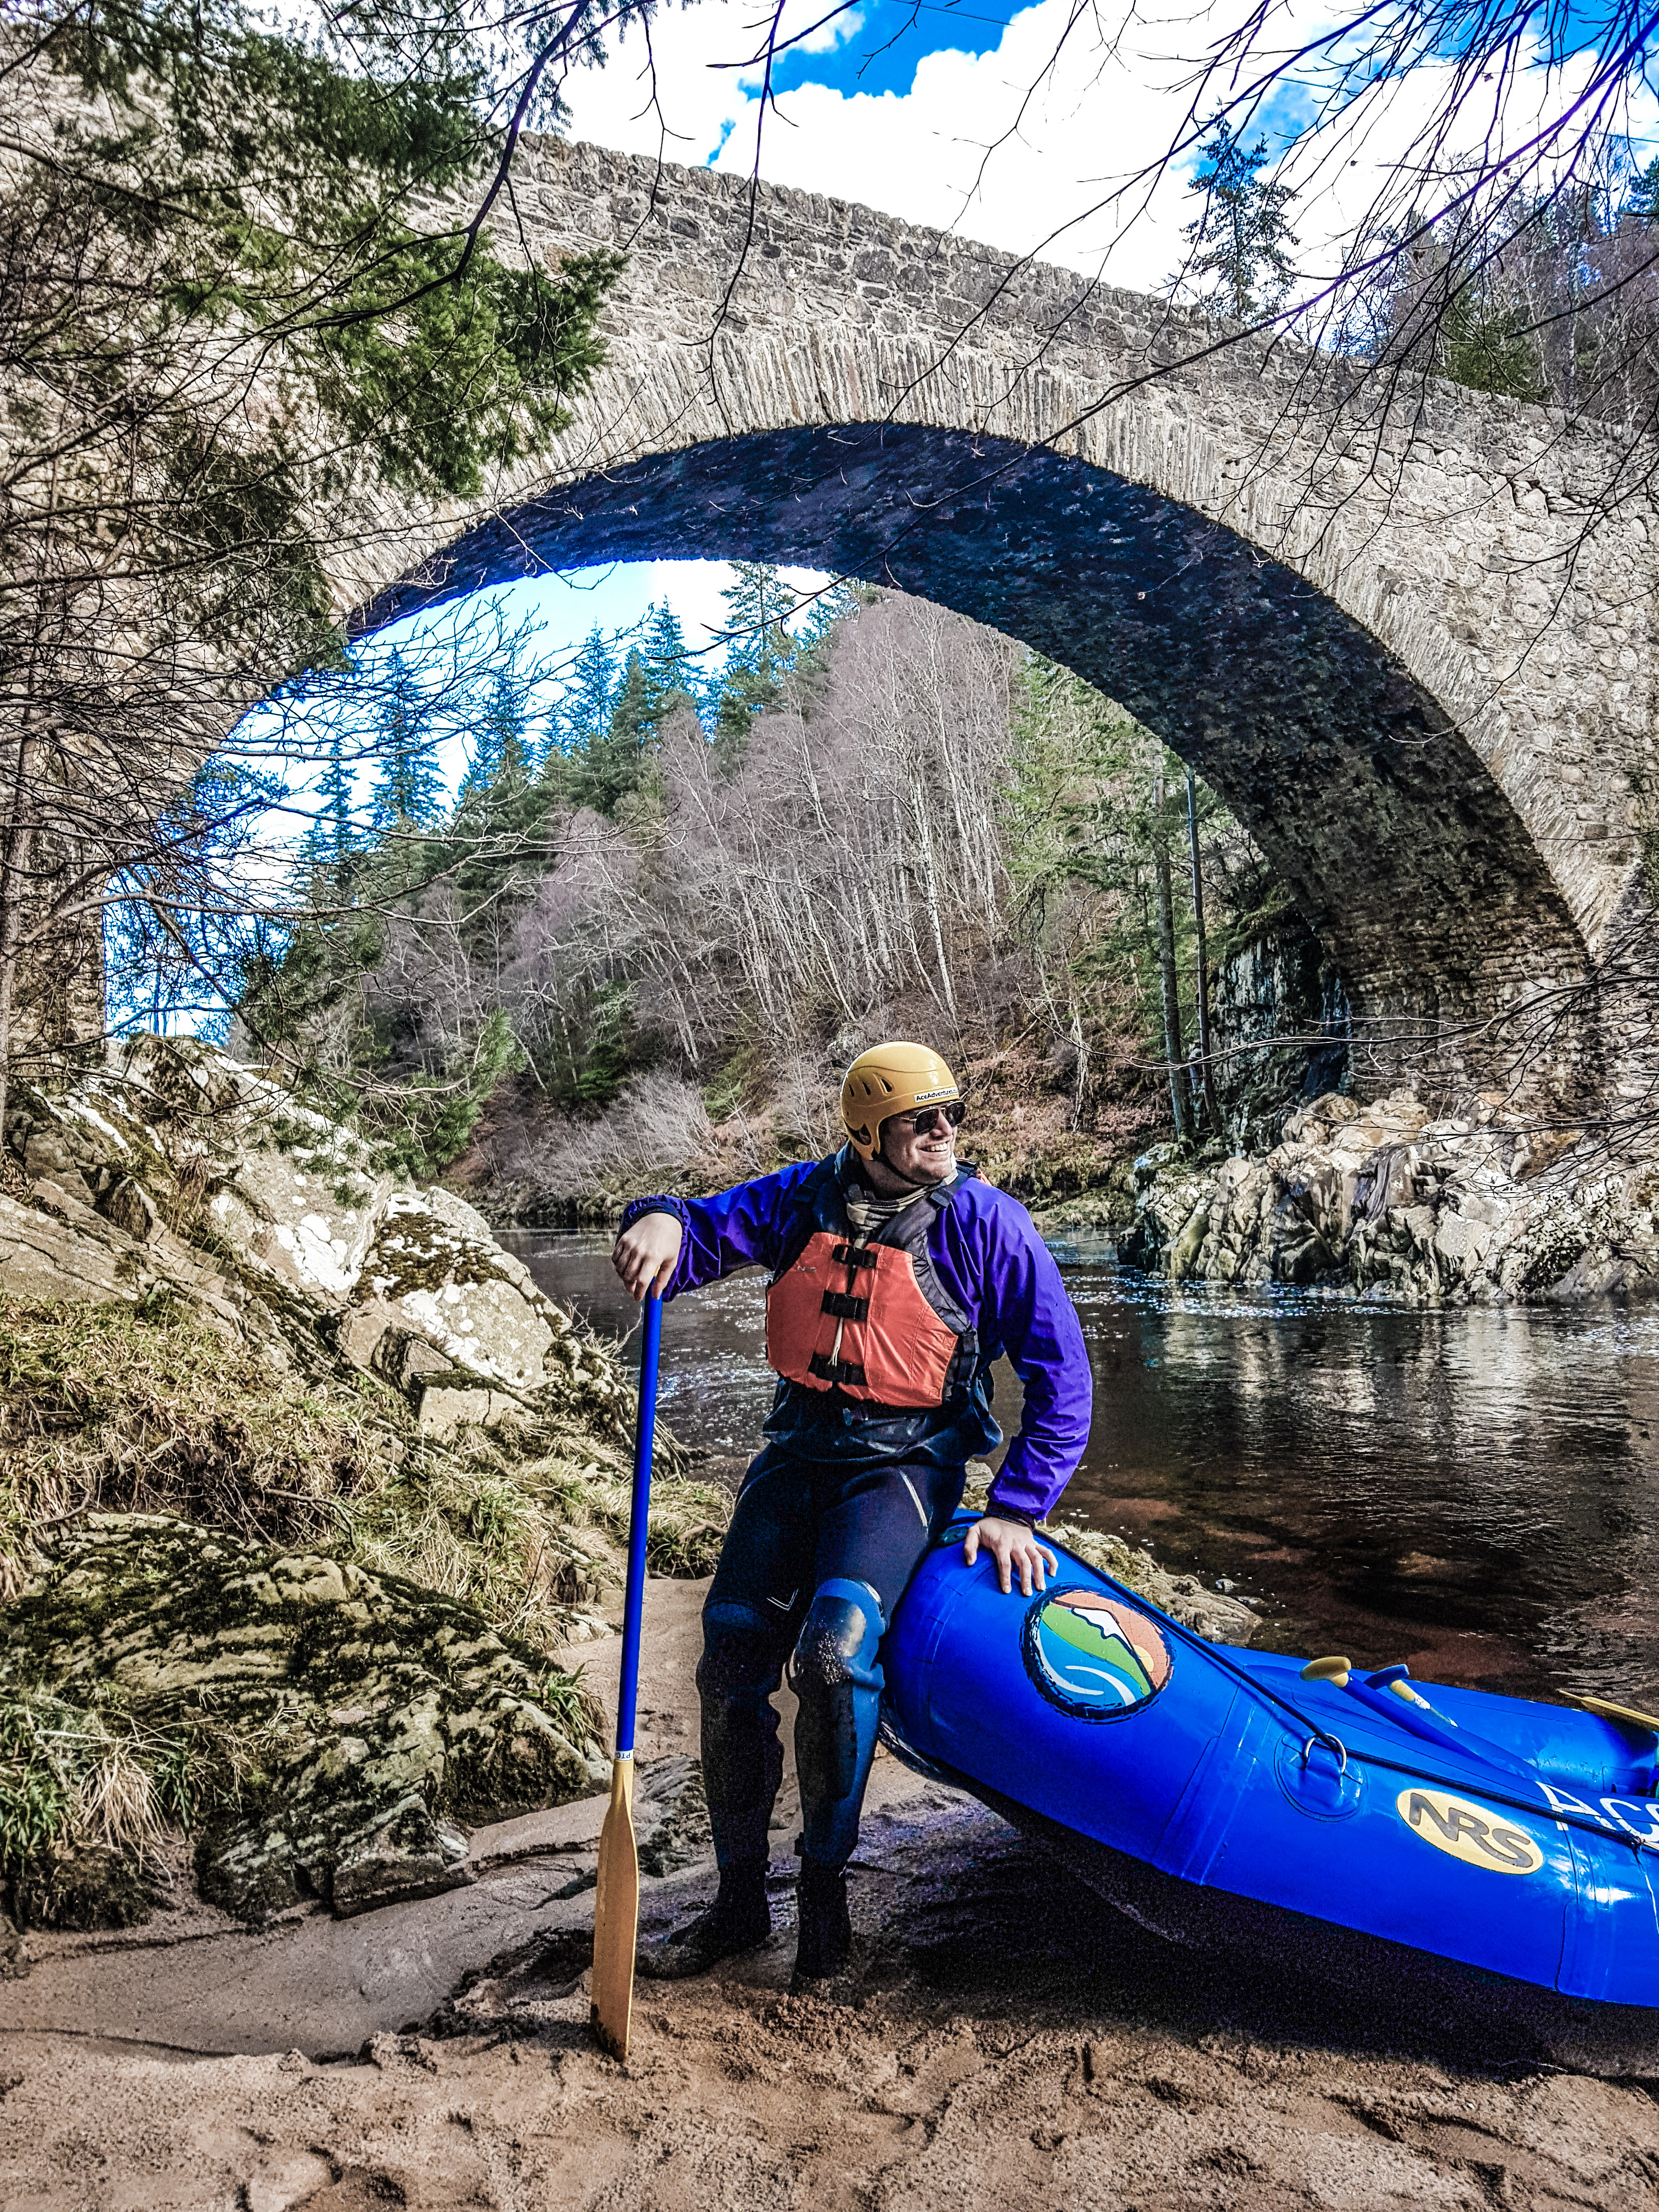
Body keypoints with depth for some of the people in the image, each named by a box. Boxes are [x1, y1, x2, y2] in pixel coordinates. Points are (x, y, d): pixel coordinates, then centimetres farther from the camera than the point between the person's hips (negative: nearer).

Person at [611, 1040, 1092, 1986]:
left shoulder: (985, 1222, -10)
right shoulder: (809, 1197, 0)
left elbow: (1062, 1376, -8)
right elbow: (709, 1228, 2)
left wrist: (1017, 1512, -13)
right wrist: (661, 1224, -24)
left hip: (902, 1465, -4)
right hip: (798, 1454, 4)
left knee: (835, 1650, -26)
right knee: (730, 1669, 0)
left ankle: (826, 1891, -3)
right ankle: (740, 1899, 19)